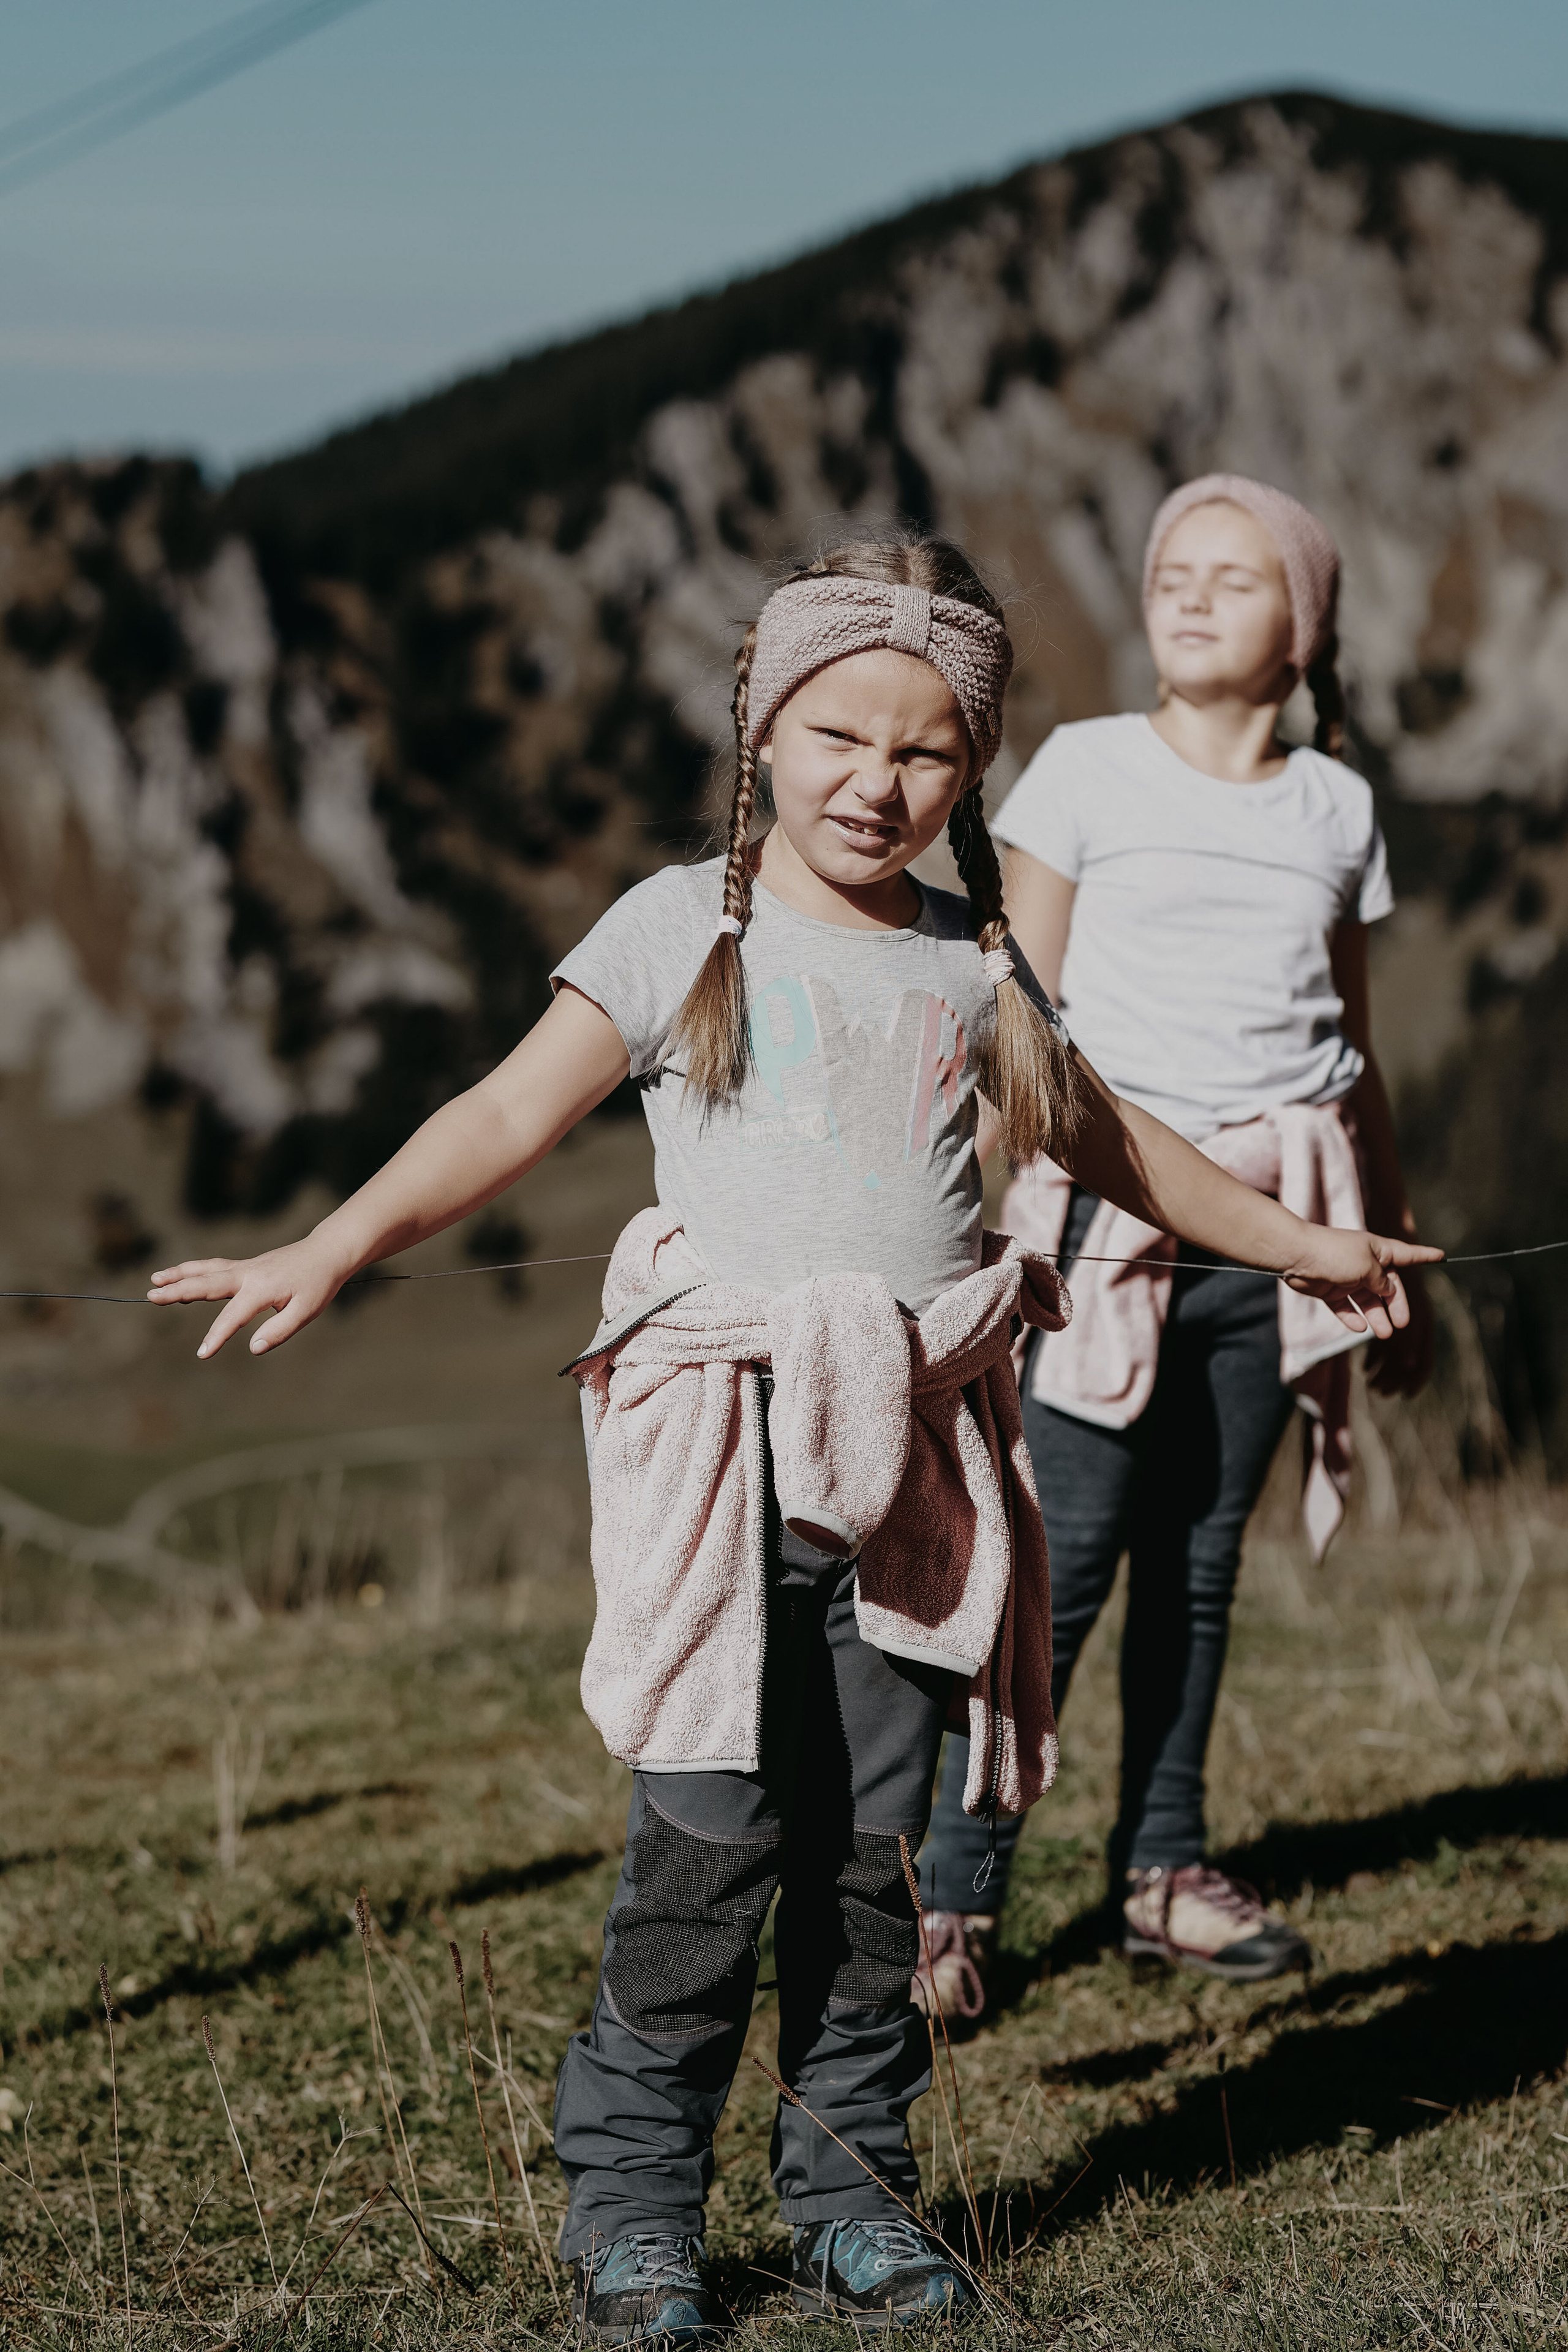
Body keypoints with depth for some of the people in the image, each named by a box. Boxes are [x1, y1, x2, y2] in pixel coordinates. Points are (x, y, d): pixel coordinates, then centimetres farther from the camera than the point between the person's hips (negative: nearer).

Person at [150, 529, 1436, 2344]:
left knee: (872, 1838, 7)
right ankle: (631, 2193, 6)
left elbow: (1108, 1139, 27)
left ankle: (851, 2178, 17)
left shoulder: (973, 960, 12)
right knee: (711, 1832, -6)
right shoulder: (687, 929, -1)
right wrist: (332, 1246, -24)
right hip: (730, 1444, -4)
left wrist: (1301, 1244, 36)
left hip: (916, 1456, 4)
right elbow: (511, 1113, -10)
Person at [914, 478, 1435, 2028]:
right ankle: (953, 1895, -2)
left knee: (1203, 1552, 7)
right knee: (1066, 1553, -8)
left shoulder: (1336, 807, 11)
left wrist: (1398, 1262, 21)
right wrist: (997, 1213, -7)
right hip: (1115, 1211, -3)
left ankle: (1163, 1867, 18)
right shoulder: (1086, 771, 1)